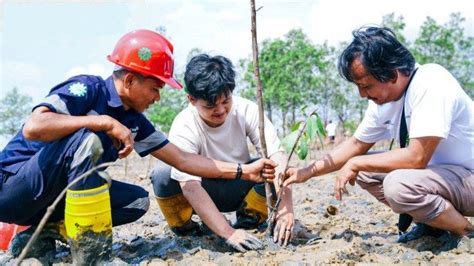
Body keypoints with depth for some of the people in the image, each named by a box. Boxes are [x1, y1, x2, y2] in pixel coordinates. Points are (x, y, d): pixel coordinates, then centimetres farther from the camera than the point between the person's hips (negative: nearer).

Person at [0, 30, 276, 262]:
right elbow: (33, 128, -35)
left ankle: (47, 232, -1)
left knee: (138, 200, -4)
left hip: (54, 194, 8)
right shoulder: (86, 88, -20)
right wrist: (106, 121, -31)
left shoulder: (133, 120, 1)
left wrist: (245, 170, 0)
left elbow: (183, 159, 2)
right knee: (86, 138, -33)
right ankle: (90, 251, -26)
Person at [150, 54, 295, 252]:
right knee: (163, 175, -32)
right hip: (203, 194, -2)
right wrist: (228, 233, -41)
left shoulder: (247, 110, -19)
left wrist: (285, 206, -40)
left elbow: (277, 154, -27)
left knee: (273, 166, -27)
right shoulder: (184, 128, -27)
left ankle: (248, 221, -1)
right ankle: (184, 230, -3)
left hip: (240, 188, 2)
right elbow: (190, 186, -34)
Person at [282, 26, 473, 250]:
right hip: (434, 170, 8)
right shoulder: (382, 98, -3)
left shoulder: (430, 83, -27)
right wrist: (308, 172, 0)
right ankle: (429, 223, 10)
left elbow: (417, 157, -32)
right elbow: (356, 144, 8)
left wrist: (356, 163, -21)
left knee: (398, 185, -32)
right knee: (363, 170, 2)